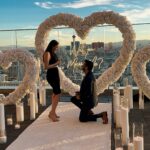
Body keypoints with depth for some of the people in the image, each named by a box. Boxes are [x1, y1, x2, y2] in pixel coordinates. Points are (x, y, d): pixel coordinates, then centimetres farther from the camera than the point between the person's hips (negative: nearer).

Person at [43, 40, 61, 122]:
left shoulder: (53, 53, 13)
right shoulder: (47, 53, -14)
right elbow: (46, 67, -21)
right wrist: (56, 64, -14)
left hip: (56, 74, 10)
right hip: (51, 75, -10)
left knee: (55, 93, 13)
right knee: (58, 93, -14)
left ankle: (52, 113, 22)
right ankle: (52, 113, -11)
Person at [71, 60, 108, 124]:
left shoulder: (88, 78, -29)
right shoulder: (90, 75, 2)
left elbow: (88, 93, -29)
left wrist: (80, 97, -14)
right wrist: (80, 93, 5)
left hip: (88, 100, -9)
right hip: (90, 98, 9)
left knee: (82, 119, 1)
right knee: (73, 99, 19)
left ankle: (101, 115, -7)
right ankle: (88, 111, 15)